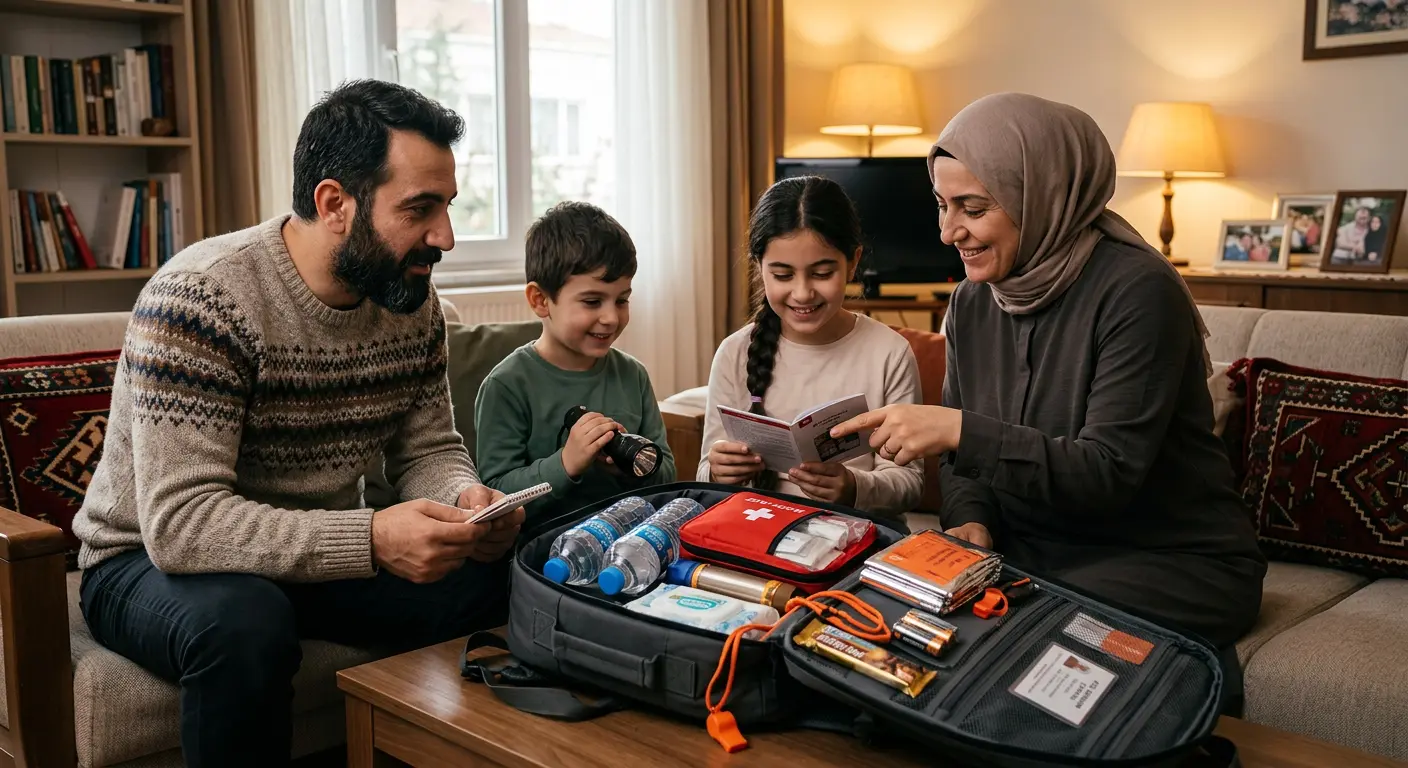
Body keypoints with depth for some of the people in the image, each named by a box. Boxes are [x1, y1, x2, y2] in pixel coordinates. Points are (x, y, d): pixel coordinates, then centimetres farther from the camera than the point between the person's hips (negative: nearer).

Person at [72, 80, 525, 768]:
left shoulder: (412, 302, -4)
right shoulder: (201, 298, -25)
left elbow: (427, 451, 4)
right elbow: (180, 522, -31)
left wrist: (465, 500, -21)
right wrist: (371, 539, -41)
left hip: (321, 553, 5)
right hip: (150, 559, -5)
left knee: (498, 582, -16)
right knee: (245, 624, -38)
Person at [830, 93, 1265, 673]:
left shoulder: (1137, 290, -18)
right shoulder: (973, 303, 4)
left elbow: (1109, 472, -24)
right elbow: (962, 459, 10)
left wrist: (959, 429, -31)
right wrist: (970, 520, -11)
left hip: (1171, 564, -6)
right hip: (1032, 554, 6)